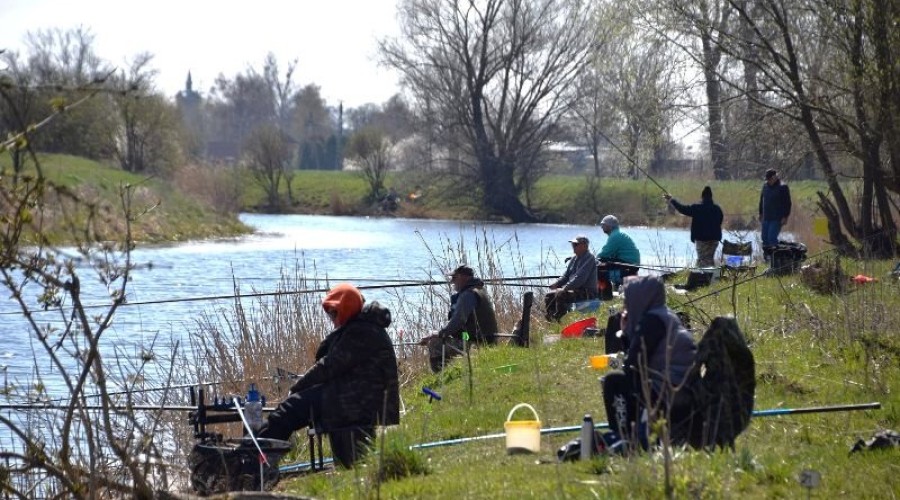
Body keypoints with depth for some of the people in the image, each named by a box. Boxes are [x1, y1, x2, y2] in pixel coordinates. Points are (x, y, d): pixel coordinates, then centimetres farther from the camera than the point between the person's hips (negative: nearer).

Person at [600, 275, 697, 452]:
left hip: (672, 394, -10)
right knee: (626, 379, 25)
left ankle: (623, 439, -5)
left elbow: (633, 364, -13)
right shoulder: (665, 316, 16)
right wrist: (627, 330, 11)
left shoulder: (653, 320, -13)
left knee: (613, 381, -5)